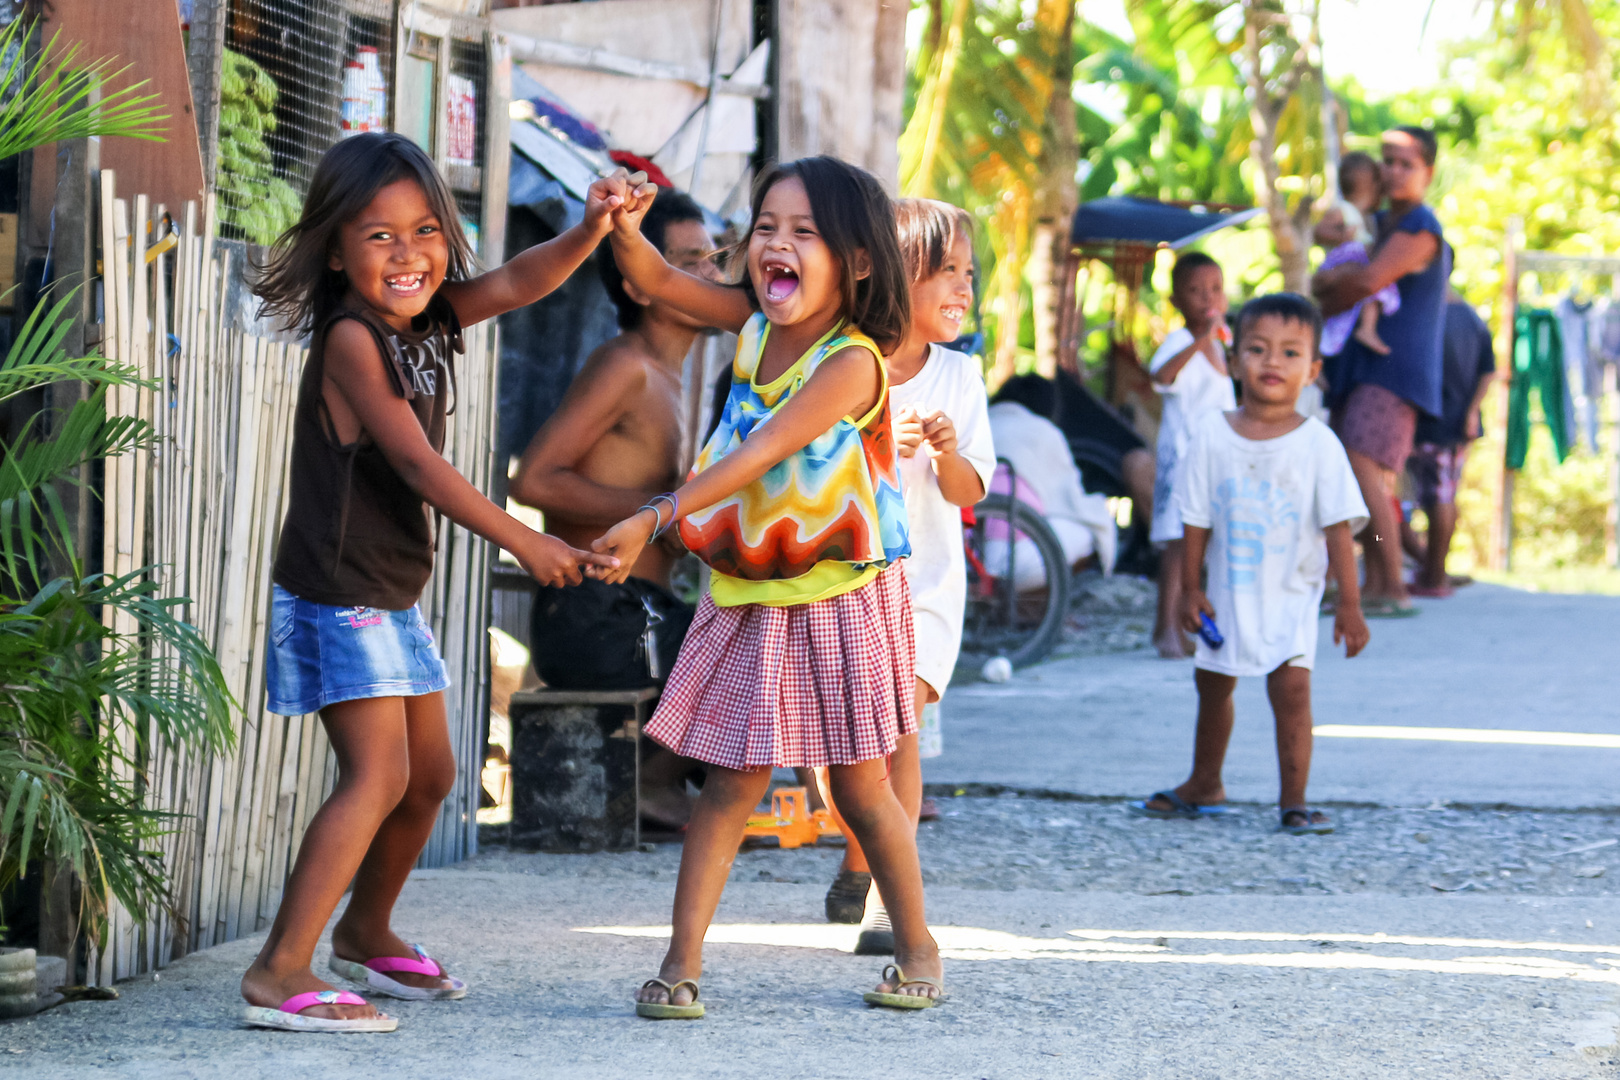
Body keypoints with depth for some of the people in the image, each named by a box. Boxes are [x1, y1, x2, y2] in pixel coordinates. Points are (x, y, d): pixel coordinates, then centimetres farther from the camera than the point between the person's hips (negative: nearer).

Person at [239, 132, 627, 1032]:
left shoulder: (430, 317, 4)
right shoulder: (350, 338, -19)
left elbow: (518, 283, -6)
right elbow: (417, 465, -23)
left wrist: (590, 231, -26)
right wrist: (526, 544, -21)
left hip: (392, 596, 9)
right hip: (336, 594, -9)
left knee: (430, 774, 17)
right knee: (378, 774, -17)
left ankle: (364, 933, 37)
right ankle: (279, 973, -19)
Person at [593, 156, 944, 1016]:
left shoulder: (850, 362, -20)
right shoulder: (756, 325, 2)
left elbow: (756, 456, -29)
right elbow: (658, 283, 1)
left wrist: (658, 518, -37)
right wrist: (624, 228, -22)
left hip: (838, 600, -5)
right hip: (748, 599, 5)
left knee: (860, 787, 7)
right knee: (732, 781, 2)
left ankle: (917, 948, 24)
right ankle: (682, 961, 0)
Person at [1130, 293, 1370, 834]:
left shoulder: (1318, 444, -10)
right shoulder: (1213, 436, -4)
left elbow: (1338, 528, -9)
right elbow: (1197, 521, 2)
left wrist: (1349, 603, -11)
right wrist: (1190, 589, 0)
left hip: (1290, 594, -3)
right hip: (1228, 593, 3)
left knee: (1292, 689, -14)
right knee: (1213, 683, 17)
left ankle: (1293, 799, -5)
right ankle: (1204, 785, 37)